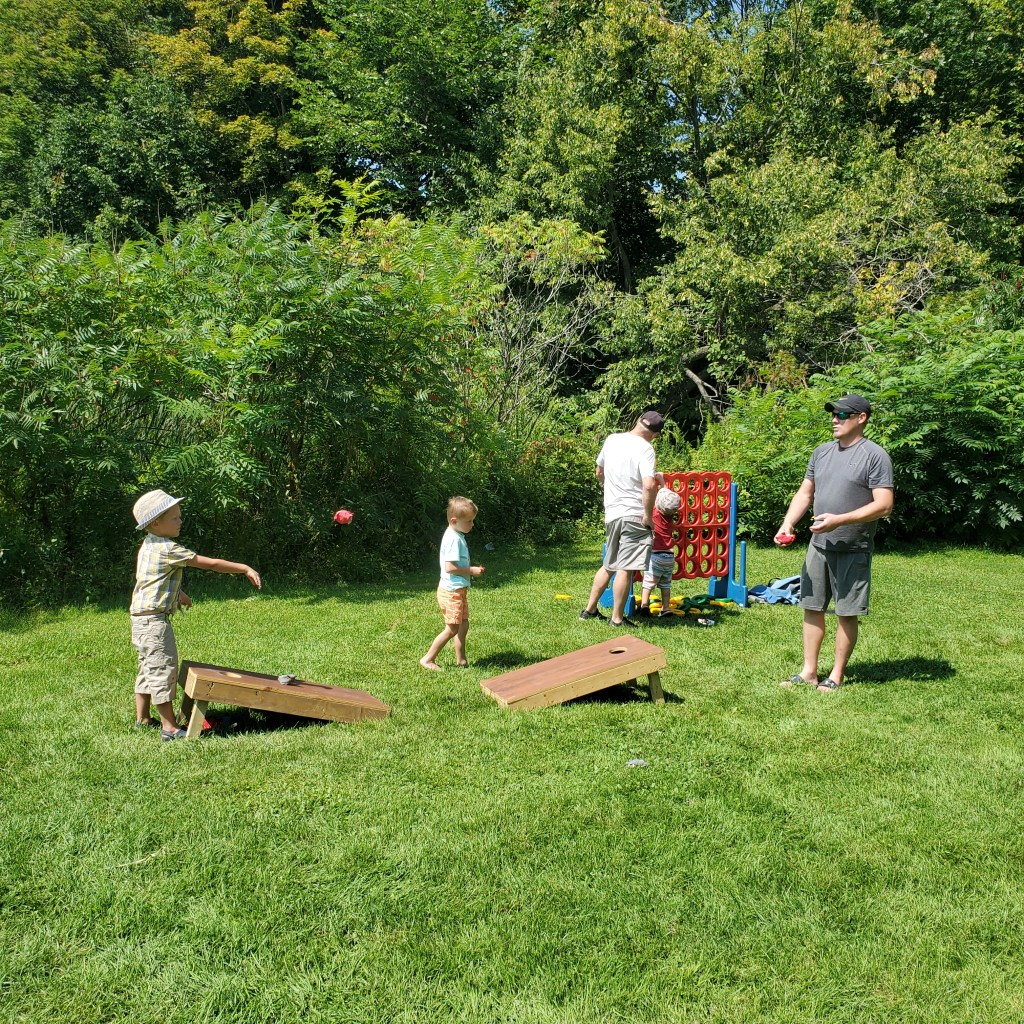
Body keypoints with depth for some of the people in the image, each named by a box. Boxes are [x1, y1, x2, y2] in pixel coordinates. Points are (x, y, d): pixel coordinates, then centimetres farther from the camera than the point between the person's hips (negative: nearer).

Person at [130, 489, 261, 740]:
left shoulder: (149, 545, 11)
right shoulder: (167, 549, -19)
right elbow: (210, 563, -18)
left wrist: (177, 593, 39)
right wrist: (245, 569, -13)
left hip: (142, 618, 11)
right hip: (154, 619, -11)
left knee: (148, 668, 19)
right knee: (163, 669, -6)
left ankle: (142, 719, 30)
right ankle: (170, 727, -1)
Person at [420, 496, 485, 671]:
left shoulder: (458, 536, 12)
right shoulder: (453, 539, -20)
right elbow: (450, 567, -25)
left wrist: (472, 569, 6)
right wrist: (472, 570, -18)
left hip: (459, 590, 10)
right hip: (451, 591, -10)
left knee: (463, 625, 14)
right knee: (452, 629, -3)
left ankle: (461, 660, 22)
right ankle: (428, 659, 5)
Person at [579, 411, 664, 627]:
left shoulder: (611, 440, 9)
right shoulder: (645, 448, -11)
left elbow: (599, 473, 23)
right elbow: (649, 486, -24)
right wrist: (648, 515, -13)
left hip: (611, 513, 7)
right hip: (634, 515, -7)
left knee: (609, 565, 19)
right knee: (626, 568, 0)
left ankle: (590, 609, 24)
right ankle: (617, 618, 5)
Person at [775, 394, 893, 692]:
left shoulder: (875, 455, -9)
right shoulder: (822, 452, 11)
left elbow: (883, 505, -16)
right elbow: (804, 494, 16)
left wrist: (839, 520, -23)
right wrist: (788, 523, 0)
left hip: (853, 550, -6)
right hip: (818, 545, 6)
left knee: (847, 613, 4)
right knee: (812, 607, 10)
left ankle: (837, 676, 15)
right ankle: (809, 671, 20)